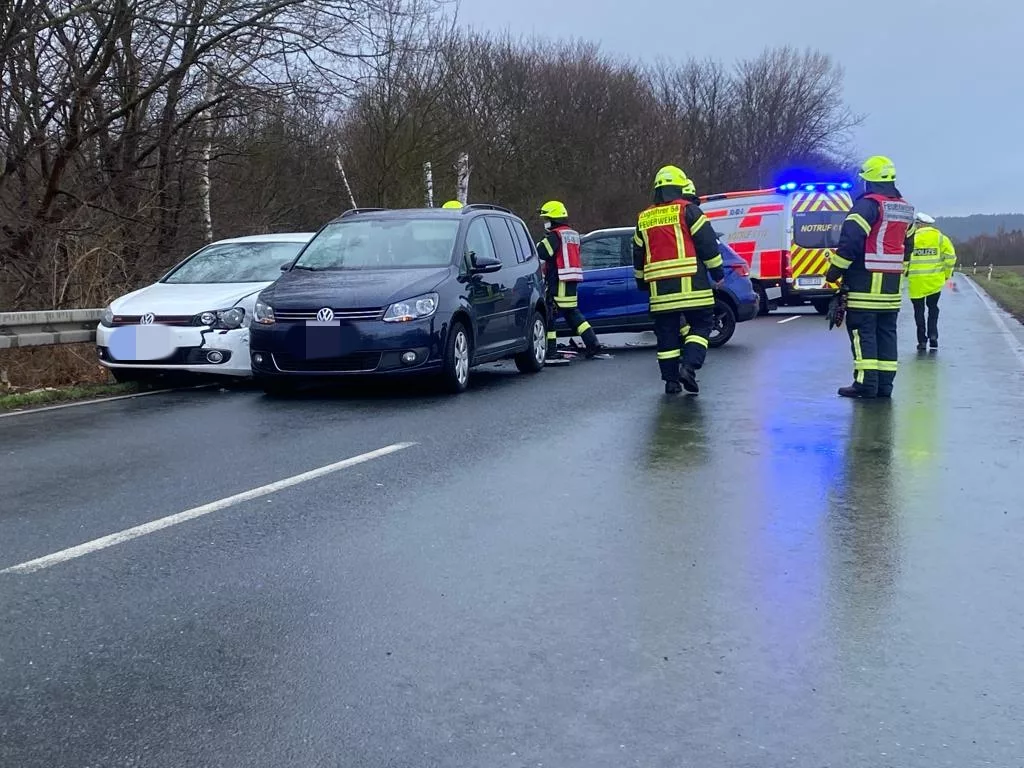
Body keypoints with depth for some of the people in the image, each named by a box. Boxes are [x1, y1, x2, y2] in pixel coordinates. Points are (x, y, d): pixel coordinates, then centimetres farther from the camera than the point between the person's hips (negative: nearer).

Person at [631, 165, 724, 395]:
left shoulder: (644, 219, 16)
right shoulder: (688, 210, 0)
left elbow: (638, 254, 22)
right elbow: (708, 243, -3)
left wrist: (642, 282, 32)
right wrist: (718, 272, 6)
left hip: (659, 286, 4)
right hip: (691, 283, -4)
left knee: (666, 332, 8)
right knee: (701, 324, 5)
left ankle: (671, 380, 8)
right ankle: (689, 366, -14)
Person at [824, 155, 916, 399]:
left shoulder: (867, 204, -11)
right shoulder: (905, 210, 17)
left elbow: (851, 240, -18)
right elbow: (908, 245, 23)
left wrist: (835, 271, -11)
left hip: (865, 282, -8)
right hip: (892, 284, 8)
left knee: (862, 332, -5)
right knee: (886, 332, 9)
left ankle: (865, 383, -8)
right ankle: (884, 383, 10)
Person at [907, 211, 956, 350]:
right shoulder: (940, 237, 3)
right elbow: (950, 256, -2)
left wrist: (905, 272, 8)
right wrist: (946, 274, 10)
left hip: (916, 280, -2)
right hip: (935, 280, 2)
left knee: (919, 310, 6)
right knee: (933, 307, 18)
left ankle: (922, 340, 4)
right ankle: (933, 334, 2)